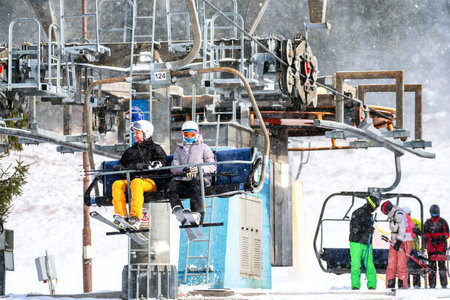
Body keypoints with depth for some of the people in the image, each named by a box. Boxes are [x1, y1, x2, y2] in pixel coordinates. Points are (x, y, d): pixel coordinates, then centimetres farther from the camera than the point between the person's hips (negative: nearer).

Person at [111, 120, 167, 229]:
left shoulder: (155, 148, 15)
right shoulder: (130, 151, 31)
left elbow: (161, 162, -1)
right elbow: (123, 163, 33)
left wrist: (145, 165, -16)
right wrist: (120, 167, 7)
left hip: (149, 181, -5)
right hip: (130, 178, 5)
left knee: (136, 182, -40)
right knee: (117, 184, -28)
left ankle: (135, 217, -51)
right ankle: (121, 215, -41)